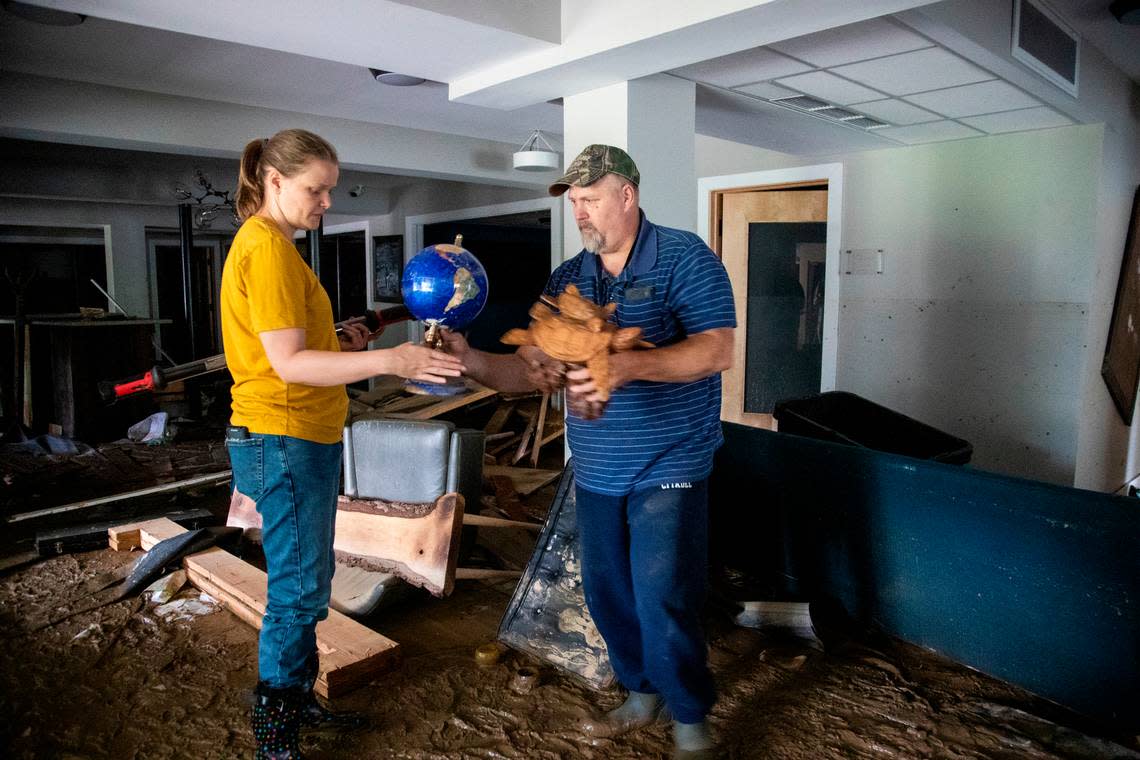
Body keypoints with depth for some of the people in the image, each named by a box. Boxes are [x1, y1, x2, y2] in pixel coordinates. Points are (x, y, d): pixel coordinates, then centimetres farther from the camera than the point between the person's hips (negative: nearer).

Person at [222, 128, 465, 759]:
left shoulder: (265, 243, 16)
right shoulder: (267, 247, -16)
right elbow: (288, 364, -23)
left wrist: (335, 340, 6)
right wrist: (387, 361, -30)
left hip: (303, 437, 10)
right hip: (285, 440, -10)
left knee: (306, 581, 18)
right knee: (299, 588, 1)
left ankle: (296, 700, 34)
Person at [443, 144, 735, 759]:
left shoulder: (683, 258, -9)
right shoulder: (566, 280, 7)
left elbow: (716, 351, -20)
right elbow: (533, 368, 3)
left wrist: (630, 365, -33)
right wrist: (469, 359, -14)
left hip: (667, 469, -6)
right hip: (596, 471, 6)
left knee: (663, 603, -3)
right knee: (606, 594, 15)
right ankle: (642, 694, 39)